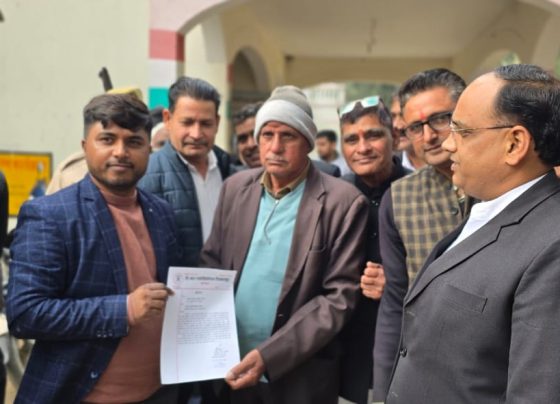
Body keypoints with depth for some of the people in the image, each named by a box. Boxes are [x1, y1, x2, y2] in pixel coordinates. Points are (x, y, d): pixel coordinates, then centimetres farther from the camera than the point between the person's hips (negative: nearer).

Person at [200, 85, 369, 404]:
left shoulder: (344, 203, -12)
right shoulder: (235, 188, 2)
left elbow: (340, 296, -14)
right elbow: (212, 260, 9)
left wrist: (269, 356, -19)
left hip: (300, 378, -4)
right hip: (232, 366, 4)